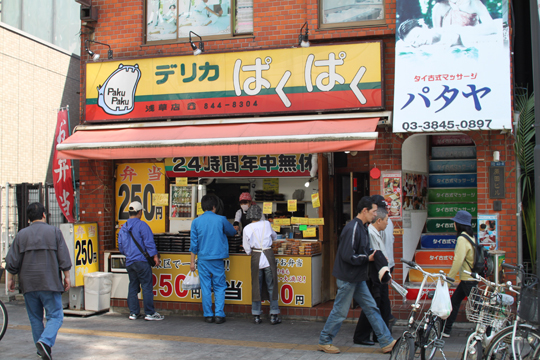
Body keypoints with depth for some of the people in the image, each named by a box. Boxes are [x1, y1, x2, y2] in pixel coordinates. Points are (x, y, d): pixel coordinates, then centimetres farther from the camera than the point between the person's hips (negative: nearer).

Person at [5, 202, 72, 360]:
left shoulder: (22, 234, 4)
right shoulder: (54, 232, -1)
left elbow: (12, 261, 4)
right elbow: (64, 258, -4)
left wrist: (10, 278, 15)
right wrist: (67, 277, 3)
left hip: (28, 285, 3)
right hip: (50, 283, -3)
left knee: (35, 318, 14)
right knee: (55, 316, 0)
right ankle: (45, 341, -22)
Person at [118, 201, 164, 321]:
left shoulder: (123, 228, 14)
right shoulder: (141, 225, -7)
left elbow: (121, 248, 21)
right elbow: (149, 242, -13)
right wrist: (154, 255, -9)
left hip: (129, 262, 7)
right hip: (141, 260, -7)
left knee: (133, 287, 12)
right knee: (147, 287, -4)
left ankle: (133, 312, 14)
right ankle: (150, 313, -3)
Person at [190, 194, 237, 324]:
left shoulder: (196, 222, 2)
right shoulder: (221, 219, -2)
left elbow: (194, 244, 3)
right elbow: (232, 232, 15)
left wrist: (193, 261, 8)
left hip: (203, 259, 1)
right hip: (217, 259, -1)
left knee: (206, 288, 6)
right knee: (219, 287, 5)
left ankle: (208, 315, 8)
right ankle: (219, 315, 1)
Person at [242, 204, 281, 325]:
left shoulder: (247, 229, -2)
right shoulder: (266, 224, 0)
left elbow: (247, 249, 2)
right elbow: (275, 237, 20)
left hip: (255, 257, 1)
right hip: (268, 256, 0)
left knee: (256, 286, 8)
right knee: (271, 286, 6)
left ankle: (256, 316, 12)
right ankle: (274, 316, 7)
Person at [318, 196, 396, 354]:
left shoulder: (362, 227, 10)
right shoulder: (352, 228, -21)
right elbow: (348, 256, -25)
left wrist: (375, 256, 0)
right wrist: (367, 258, -16)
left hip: (357, 278, 10)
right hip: (347, 278, -10)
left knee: (371, 308, 11)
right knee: (340, 311, 2)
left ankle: (387, 342, 17)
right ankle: (324, 342, 18)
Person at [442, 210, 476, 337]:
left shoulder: (462, 239, -18)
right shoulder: (471, 236, 10)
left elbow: (458, 261, -23)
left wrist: (448, 278, -16)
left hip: (468, 279, -10)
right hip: (472, 277, 10)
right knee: (454, 300, 14)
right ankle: (446, 329, 21)